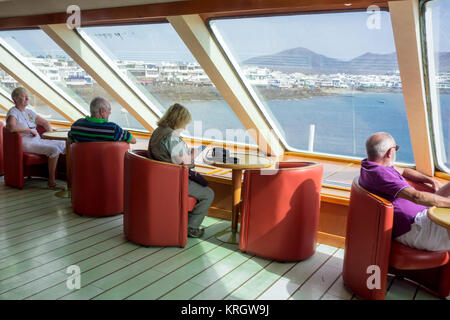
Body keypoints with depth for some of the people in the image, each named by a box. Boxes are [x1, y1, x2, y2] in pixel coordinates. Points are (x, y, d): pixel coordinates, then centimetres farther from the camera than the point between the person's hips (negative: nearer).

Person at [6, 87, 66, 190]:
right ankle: (51, 182, -25)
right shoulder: (13, 112, -8)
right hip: (26, 144, -9)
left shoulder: (29, 112, 17)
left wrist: (50, 129, 8)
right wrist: (29, 130, -19)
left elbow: (44, 122, 28)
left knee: (64, 144, 1)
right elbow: (11, 127, -28)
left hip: (38, 141, 9)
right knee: (54, 149, -28)